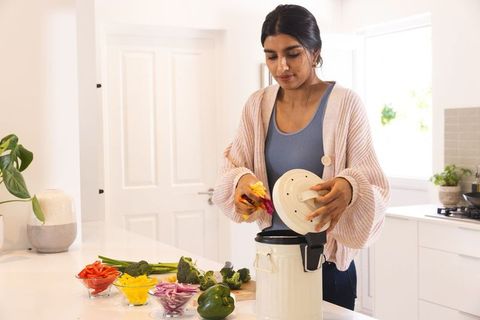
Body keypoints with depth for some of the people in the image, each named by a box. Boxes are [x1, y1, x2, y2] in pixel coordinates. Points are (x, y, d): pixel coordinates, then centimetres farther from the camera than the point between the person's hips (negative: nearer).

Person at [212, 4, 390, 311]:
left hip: (327, 264, -4)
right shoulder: (258, 105, 0)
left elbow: (373, 185, -13)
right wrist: (242, 180, -18)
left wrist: (350, 189, -35)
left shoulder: (345, 104, -13)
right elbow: (233, 167, 4)